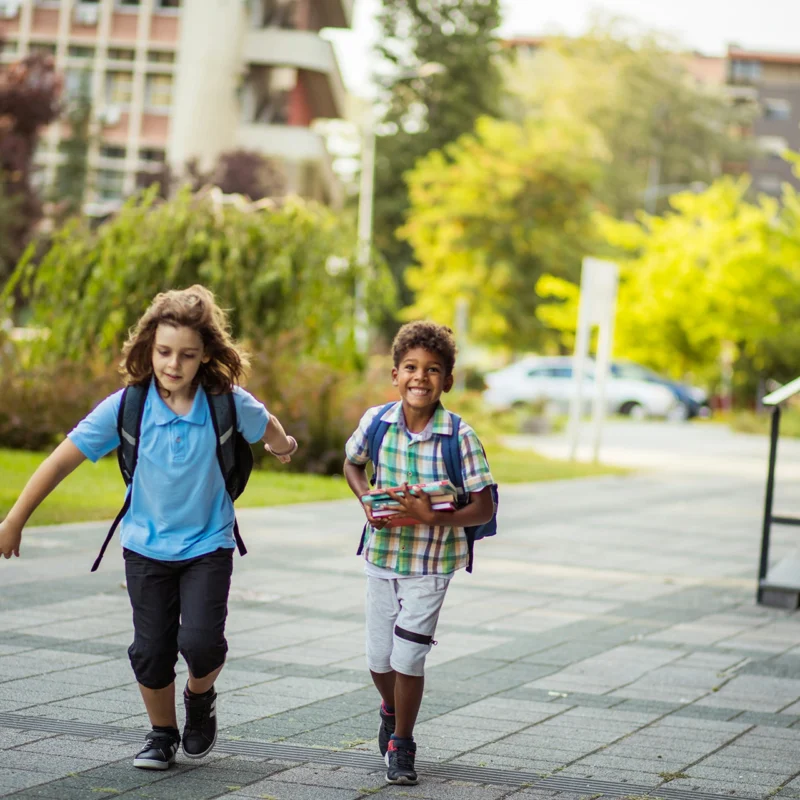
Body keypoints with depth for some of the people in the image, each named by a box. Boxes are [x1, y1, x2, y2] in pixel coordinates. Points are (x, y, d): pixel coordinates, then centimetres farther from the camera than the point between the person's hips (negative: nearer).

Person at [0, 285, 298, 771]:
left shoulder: (229, 404, -16)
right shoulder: (128, 406, -17)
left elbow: (268, 427, 9)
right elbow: (62, 460, -12)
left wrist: (282, 446, 32)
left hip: (208, 544, -1)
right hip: (147, 545, 1)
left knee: (201, 642, -15)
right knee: (152, 650, 3)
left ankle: (200, 698, 19)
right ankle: (162, 734, 28)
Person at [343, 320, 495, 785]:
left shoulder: (460, 437, -17)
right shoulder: (377, 421, -7)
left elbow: (484, 508, -15)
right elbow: (353, 465, 13)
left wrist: (431, 516, -28)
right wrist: (367, 501, -6)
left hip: (431, 563, -3)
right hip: (382, 555, 3)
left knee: (408, 658, -4)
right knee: (379, 659, 13)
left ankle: (401, 743, 18)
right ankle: (392, 711, 46)